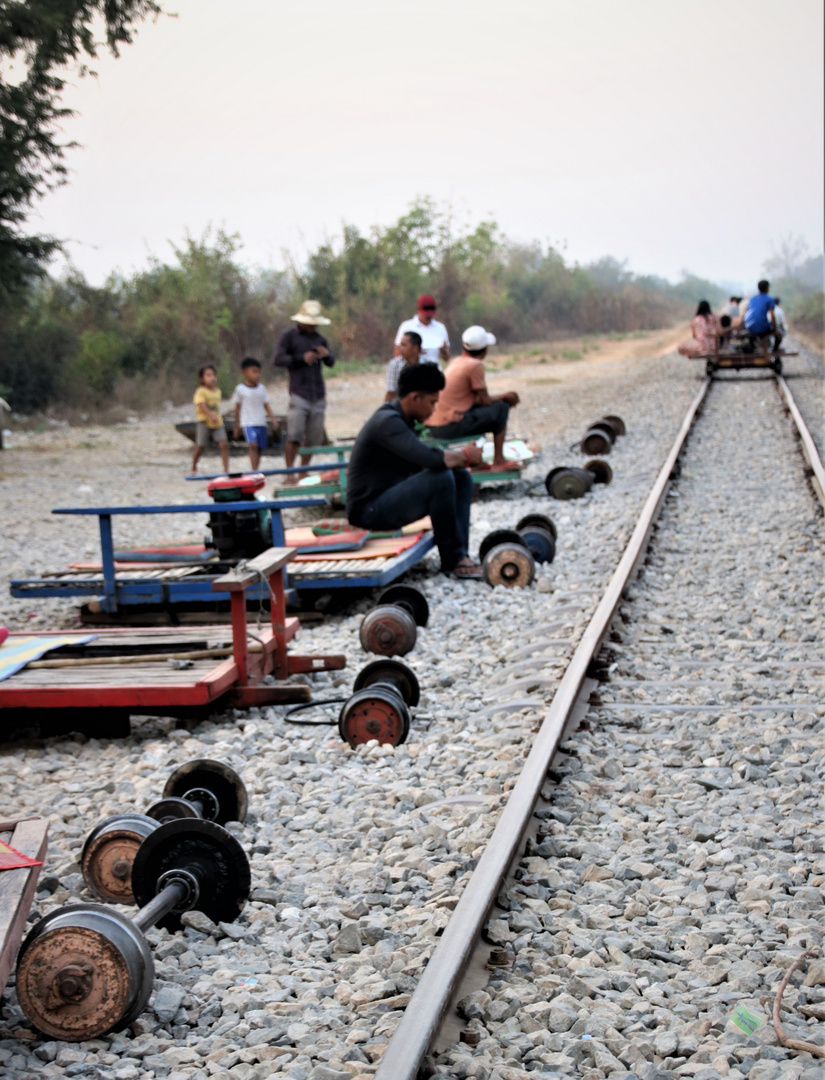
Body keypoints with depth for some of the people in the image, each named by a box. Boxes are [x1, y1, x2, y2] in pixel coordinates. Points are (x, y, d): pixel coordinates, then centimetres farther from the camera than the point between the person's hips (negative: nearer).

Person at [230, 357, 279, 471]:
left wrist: (272, 418, -3)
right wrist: (237, 426, 10)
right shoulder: (240, 389, -1)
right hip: (248, 423, -5)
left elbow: (266, 406, 12)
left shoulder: (261, 388, 9)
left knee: (259, 449, 5)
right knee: (253, 445, -24)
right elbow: (237, 409, 6)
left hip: (261, 423, 5)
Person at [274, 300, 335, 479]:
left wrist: (327, 355, -3)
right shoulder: (289, 336, 3)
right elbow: (278, 359, -6)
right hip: (299, 395, -5)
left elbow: (331, 363, 20)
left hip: (318, 396, 5)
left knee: (314, 438, 4)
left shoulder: (320, 338, 18)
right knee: (294, 436, -13)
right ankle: (290, 473, -10)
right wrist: (302, 358, -15)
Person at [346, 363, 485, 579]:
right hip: (369, 510, -10)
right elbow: (430, 459, -32)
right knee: (441, 478, -27)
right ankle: (452, 560, -15)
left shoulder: (401, 420, 11)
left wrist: (461, 458, -1)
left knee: (462, 478, 4)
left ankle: (459, 554, -5)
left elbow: (421, 462, 17)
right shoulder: (386, 421, -21)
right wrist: (464, 455, -13)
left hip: (389, 500, 10)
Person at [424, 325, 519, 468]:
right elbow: (486, 400, -5)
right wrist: (504, 397, 14)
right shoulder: (475, 365, -10)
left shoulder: (455, 362, 14)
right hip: (450, 427, -9)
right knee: (501, 408, 1)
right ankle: (498, 461, 6)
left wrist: (502, 397, 18)